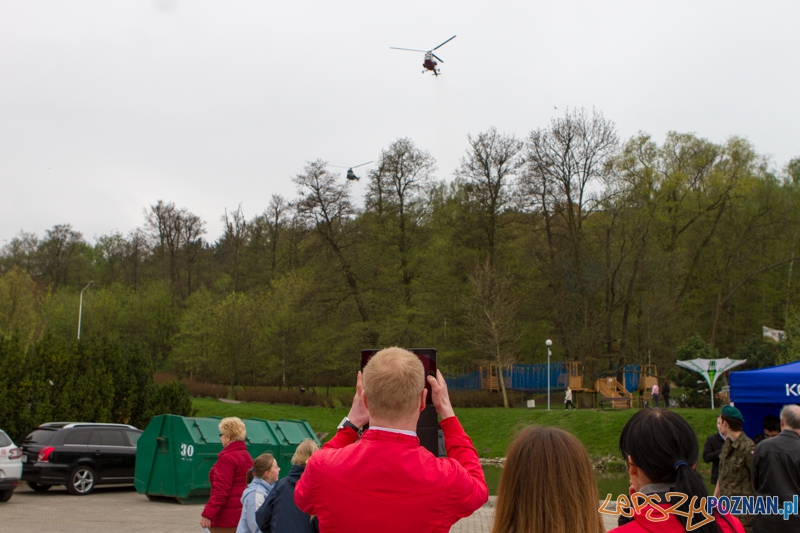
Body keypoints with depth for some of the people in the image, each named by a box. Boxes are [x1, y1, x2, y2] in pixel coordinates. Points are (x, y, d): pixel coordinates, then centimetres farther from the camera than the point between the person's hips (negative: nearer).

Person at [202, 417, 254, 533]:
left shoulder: (227, 458, -15)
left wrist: (208, 514, -21)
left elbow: (221, 490, -21)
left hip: (227, 518, -9)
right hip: (243, 514, 9)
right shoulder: (247, 456, 12)